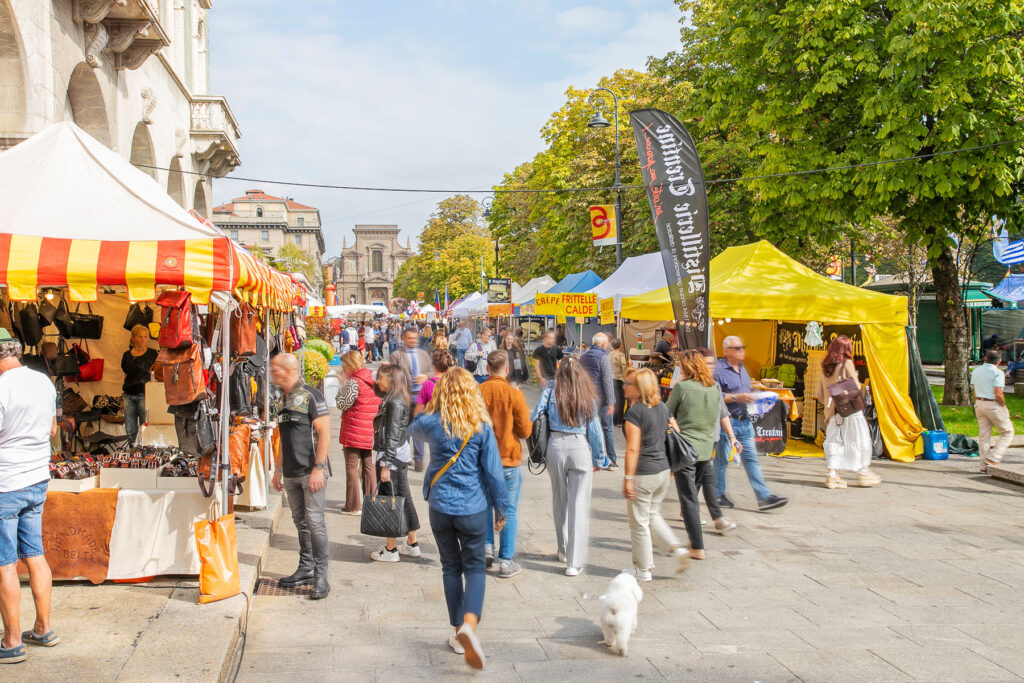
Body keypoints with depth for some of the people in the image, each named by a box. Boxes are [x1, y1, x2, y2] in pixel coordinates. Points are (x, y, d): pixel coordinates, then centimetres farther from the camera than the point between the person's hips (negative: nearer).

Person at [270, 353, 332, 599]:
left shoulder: (310, 395, -9)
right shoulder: (281, 400, 15)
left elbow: (324, 432, -13)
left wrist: (318, 468, -18)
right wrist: (278, 468, 19)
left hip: (311, 472, -8)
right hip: (291, 474, 8)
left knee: (314, 522, -8)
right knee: (300, 522, 13)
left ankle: (321, 576, -4)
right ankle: (306, 569, 22)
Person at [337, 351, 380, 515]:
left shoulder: (353, 382, -14)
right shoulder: (372, 380, 9)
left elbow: (342, 404, -12)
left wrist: (342, 384, -3)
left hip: (353, 432, -7)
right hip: (370, 432, 8)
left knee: (351, 467, -2)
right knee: (368, 465, 13)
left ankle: (353, 506, -3)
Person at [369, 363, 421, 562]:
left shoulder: (395, 403, -17)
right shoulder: (395, 400, 11)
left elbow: (392, 436, -20)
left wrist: (385, 465, -19)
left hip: (392, 457, -10)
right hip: (401, 457, 10)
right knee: (404, 499, 14)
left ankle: (391, 549, 5)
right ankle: (412, 545, 22)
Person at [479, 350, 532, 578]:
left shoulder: (477, 392, -6)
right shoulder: (514, 394, -13)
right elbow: (525, 431, -7)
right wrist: (528, 420, 13)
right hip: (509, 460, -3)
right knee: (508, 511, 5)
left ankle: (487, 545, 14)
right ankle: (506, 561, 8)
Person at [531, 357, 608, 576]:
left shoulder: (550, 392, -2)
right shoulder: (587, 398, -3)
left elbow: (533, 419, -6)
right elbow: (595, 430, 2)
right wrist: (599, 458, 11)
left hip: (556, 447, 2)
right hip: (581, 449, -2)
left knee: (560, 501, 19)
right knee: (579, 505, 0)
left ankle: (564, 550, 33)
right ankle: (575, 562, -4)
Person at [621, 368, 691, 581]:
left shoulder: (634, 412, -17)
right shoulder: (662, 408, 6)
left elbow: (633, 449, -20)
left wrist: (627, 478, -16)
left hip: (643, 474, -8)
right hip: (663, 469, 8)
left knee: (639, 522, 6)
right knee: (653, 515, 24)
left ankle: (643, 569, 16)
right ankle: (676, 549, 11)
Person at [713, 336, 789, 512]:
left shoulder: (742, 369, 17)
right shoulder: (718, 370, -12)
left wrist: (752, 398, 8)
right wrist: (736, 398, -22)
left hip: (744, 422, 8)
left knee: (751, 459, 5)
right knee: (722, 460, 5)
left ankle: (764, 497, 3)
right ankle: (718, 495, 18)